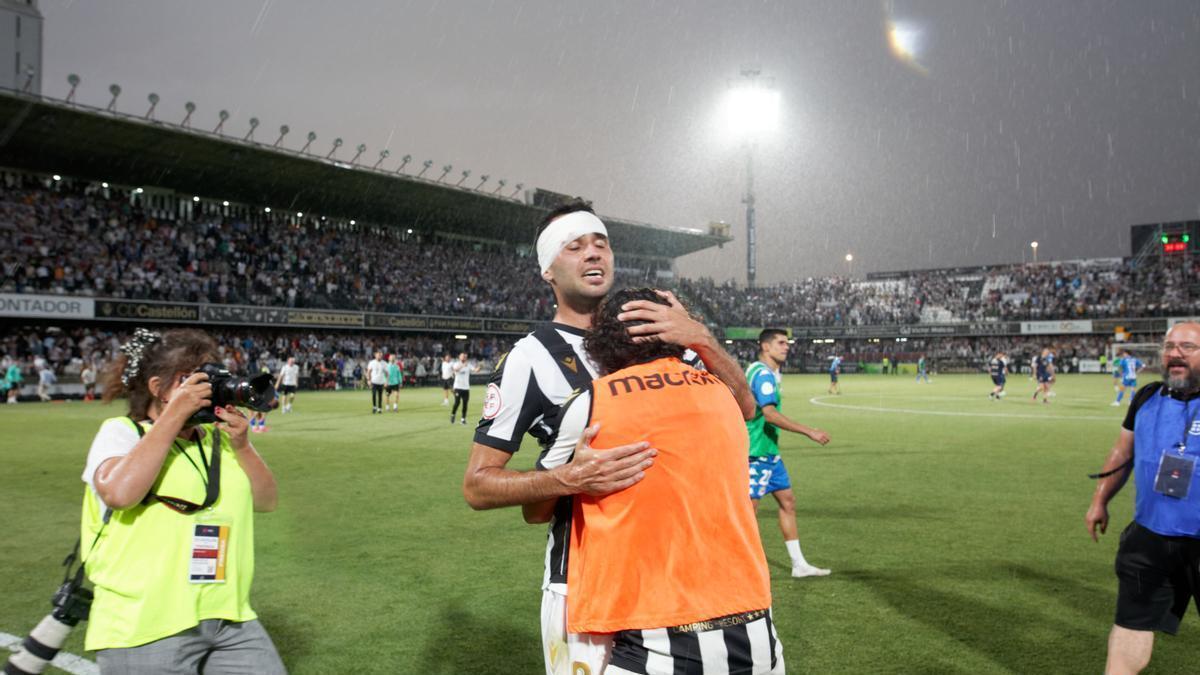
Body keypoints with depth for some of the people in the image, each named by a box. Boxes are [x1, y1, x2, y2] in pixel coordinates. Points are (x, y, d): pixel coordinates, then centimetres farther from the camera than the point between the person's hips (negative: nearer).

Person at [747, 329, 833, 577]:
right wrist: (809, 432, -28)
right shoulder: (763, 373, -18)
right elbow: (770, 414, -28)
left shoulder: (770, 373, 15)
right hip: (756, 453, -10)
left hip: (769, 451, 10)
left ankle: (799, 564, 20)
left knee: (788, 502, 13)